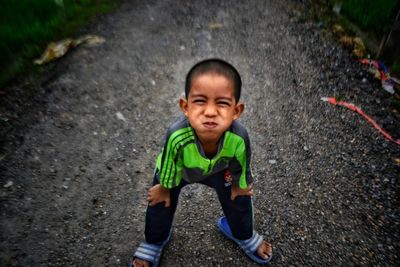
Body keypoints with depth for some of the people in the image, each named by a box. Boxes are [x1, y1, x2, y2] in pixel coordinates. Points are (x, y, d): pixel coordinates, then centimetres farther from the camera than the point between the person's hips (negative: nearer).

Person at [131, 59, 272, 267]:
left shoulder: (239, 137, -43)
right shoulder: (177, 136, -47)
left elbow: (240, 166, -17)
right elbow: (169, 168, -23)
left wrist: (239, 185, 3)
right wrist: (164, 189, -3)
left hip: (219, 168, 2)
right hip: (178, 170, -1)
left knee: (239, 200, 15)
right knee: (161, 204, 13)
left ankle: (243, 234, 52)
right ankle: (154, 241, 49)